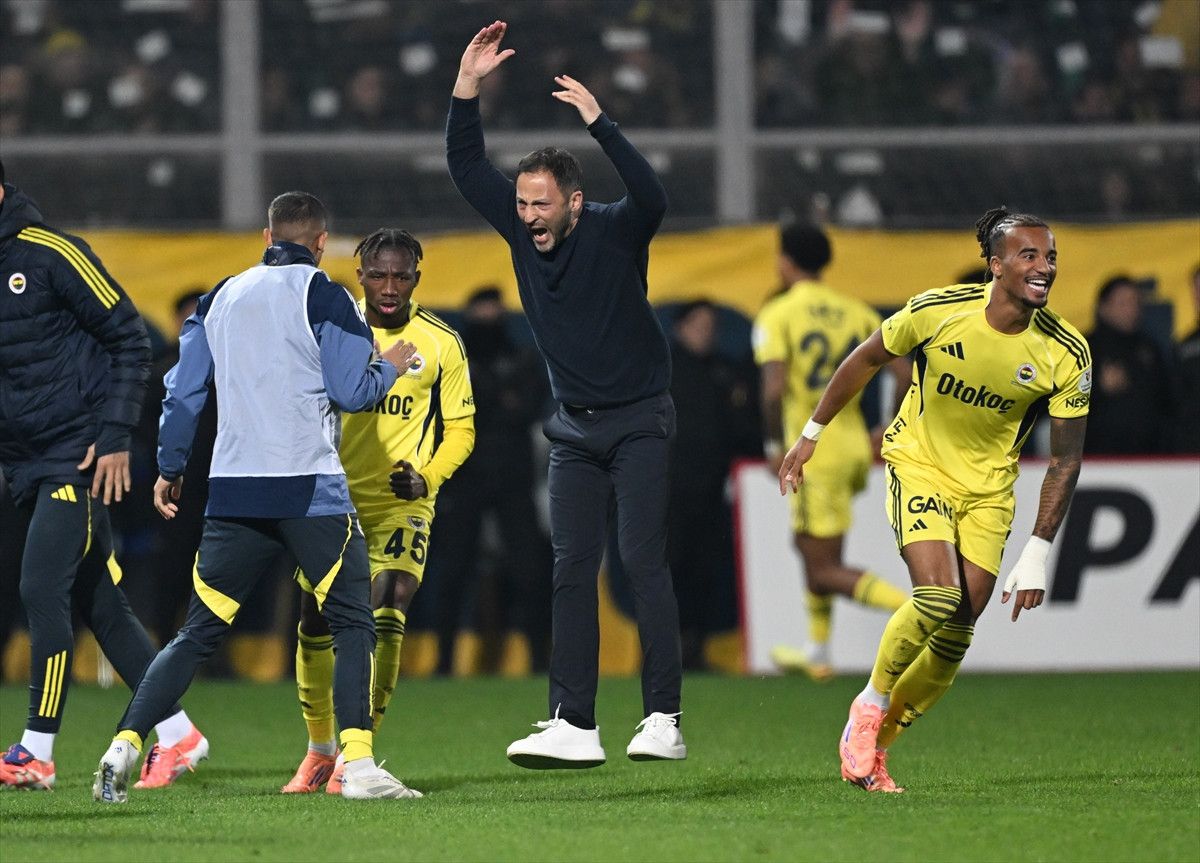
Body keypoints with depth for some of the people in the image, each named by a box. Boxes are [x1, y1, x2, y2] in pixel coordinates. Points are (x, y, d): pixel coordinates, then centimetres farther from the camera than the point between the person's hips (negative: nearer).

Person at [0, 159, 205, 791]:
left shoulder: (52, 254, -11)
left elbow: (130, 341, -7)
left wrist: (115, 436, -11)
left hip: (80, 458, -7)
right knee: (99, 604, 7)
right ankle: (176, 733, 15)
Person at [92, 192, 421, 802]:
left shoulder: (220, 299, 14)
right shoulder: (323, 296, -2)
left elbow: (182, 391, 14)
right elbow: (351, 390, -7)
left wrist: (170, 468, 23)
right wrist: (389, 368, 14)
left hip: (232, 493, 5)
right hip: (310, 489, -5)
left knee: (199, 632, 9)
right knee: (352, 623, 2)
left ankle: (123, 746, -3)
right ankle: (357, 764, -11)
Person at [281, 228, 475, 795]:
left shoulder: (441, 343, -1)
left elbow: (460, 429, 5)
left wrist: (426, 478, -11)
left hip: (402, 504, -2)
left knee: (385, 614, -20)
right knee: (315, 624, 2)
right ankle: (321, 749, 23)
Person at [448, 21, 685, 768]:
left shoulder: (614, 232, -15)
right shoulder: (522, 231, 0)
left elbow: (652, 197, -36)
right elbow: (467, 168, 1)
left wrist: (598, 123, -40)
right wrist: (467, 88, -12)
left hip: (638, 420, -6)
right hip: (575, 427, 6)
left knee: (644, 563, -11)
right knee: (572, 571, 1)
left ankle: (664, 721, -11)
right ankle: (574, 726, 0)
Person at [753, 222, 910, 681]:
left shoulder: (776, 316, -8)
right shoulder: (856, 311, 8)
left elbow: (774, 389, -20)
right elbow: (904, 374, 3)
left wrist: (774, 447, -10)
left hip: (814, 450, -7)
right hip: (854, 444, 7)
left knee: (825, 571, -4)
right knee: (809, 544, 26)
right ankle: (817, 652, 32)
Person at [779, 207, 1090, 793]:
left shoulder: (1067, 355, -16)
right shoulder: (937, 311, -20)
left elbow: (1065, 460, -9)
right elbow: (866, 360, -1)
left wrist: (1037, 554, -13)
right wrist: (811, 434, 7)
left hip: (988, 486, 3)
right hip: (919, 463, -3)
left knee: (956, 634, -3)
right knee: (938, 598, -23)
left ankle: (875, 743, 15)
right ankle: (871, 703, 1)